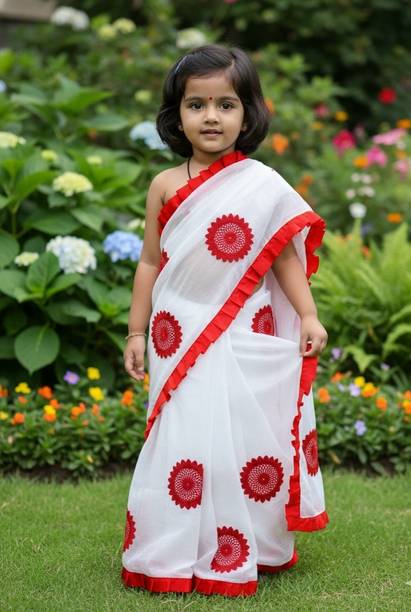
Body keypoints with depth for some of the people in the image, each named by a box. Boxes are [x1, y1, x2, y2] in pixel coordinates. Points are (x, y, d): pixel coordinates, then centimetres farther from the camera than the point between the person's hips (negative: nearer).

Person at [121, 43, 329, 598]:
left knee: (245, 441, 4)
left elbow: (285, 255, 1)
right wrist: (137, 332, 6)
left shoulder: (264, 185, -3)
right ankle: (179, 555, 15)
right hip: (180, 340, 1)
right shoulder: (165, 187, 1)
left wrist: (308, 315, -10)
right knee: (183, 443, 3)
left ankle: (246, 549, 19)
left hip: (245, 343, -1)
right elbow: (150, 262, 6)